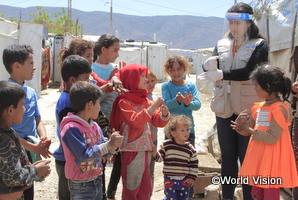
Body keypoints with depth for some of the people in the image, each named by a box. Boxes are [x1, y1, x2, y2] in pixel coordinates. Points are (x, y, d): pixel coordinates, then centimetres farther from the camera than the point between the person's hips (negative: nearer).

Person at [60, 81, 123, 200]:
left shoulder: (95, 127, 6)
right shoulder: (71, 129, -19)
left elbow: (104, 152, 8)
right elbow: (83, 155, -25)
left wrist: (113, 145, -13)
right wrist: (108, 145, -25)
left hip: (97, 180, 8)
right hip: (80, 186, -8)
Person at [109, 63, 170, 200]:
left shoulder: (145, 100, 10)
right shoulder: (124, 102, -10)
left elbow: (158, 122, 10)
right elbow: (135, 121, -24)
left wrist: (164, 114, -11)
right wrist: (152, 108, -25)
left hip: (146, 150, 7)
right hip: (132, 151, -7)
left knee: (146, 188, 16)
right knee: (132, 189, 2)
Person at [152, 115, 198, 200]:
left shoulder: (190, 149, -2)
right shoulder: (166, 145, -6)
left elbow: (194, 164, 4)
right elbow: (160, 158, 0)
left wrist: (192, 177, 0)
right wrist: (155, 154, -21)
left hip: (184, 180, 2)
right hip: (169, 179, -2)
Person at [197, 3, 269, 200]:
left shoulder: (259, 45, -4)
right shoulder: (222, 44, 9)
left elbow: (249, 72, -20)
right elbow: (210, 68, -7)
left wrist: (221, 74, -25)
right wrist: (210, 64, -29)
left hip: (248, 109, -4)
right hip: (224, 108, 5)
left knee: (247, 158, 3)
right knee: (227, 157, 13)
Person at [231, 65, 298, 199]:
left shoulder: (280, 108, -16)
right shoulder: (258, 107, 9)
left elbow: (272, 138, -22)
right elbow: (247, 132, 15)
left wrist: (249, 129, -17)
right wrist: (239, 124, -6)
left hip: (272, 162, -8)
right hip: (258, 160, 8)